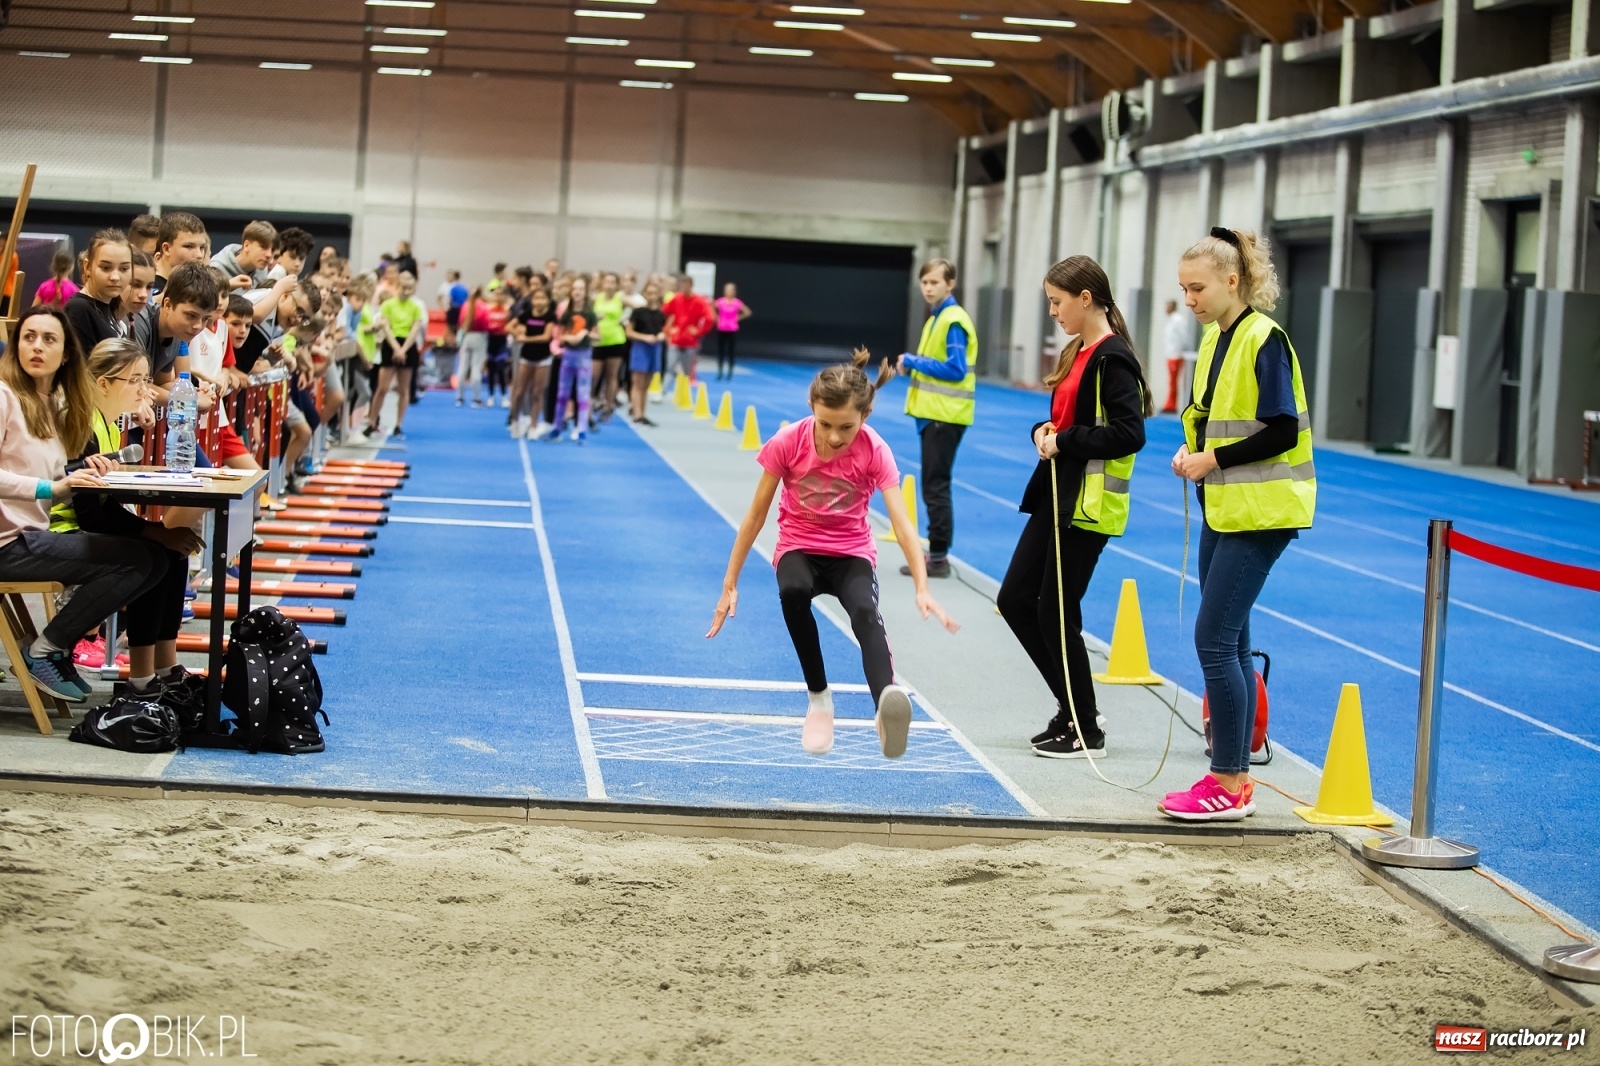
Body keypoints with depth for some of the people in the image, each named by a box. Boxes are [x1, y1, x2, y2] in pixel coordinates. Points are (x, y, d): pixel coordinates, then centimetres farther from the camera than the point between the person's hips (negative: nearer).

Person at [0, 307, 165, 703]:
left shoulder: (55, 403, 15)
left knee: (154, 560, 4)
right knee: (135, 560, -16)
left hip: (35, 535, 9)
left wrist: (78, 472, -1)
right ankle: (44, 651, -6)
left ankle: (58, 648, 7)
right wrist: (52, 486, -27)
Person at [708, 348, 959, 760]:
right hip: (799, 549, 1)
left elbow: (902, 524, -25)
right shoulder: (788, 442, -17)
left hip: (852, 554, -1)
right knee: (793, 591, -37)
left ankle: (887, 706, -61)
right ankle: (818, 697, -19)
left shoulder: (874, 451, -18)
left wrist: (922, 589, -39)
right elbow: (756, 514, -7)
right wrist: (730, 584, -4)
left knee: (865, 613, -36)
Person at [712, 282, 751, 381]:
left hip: (732, 330, -1)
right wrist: (717, 318, 2)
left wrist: (738, 318, 0)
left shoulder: (737, 303, -4)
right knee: (720, 351, 3)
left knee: (730, 351, 2)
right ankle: (720, 372, 11)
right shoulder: (720, 301, -3)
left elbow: (747, 312, 6)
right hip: (721, 330, 1)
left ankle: (730, 373, 10)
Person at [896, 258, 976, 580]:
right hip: (933, 412, 10)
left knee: (936, 486, -7)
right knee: (934, 486, 13)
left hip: (945, 414, -10)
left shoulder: (953, 321, -15)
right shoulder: (936, 318, 15)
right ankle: (936, 553, 18)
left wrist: (913, 361, -14)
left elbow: (956, 370, -21)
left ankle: (939, 557, -3)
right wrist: (912, 366, 2)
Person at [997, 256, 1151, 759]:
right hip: (1057, 496, 10)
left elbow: (1130, 434, -23)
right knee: (1015, 600, 11)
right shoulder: (1077, 354, 13)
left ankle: (1086, 731, 10)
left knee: (1057, 613, -4)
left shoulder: (1112, 359, -16)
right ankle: (1074, 705, 21)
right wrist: (1044, 431, 0)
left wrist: (1064, 441, -18)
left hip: (1089, 505, -10)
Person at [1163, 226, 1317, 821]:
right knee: (1230, 642, 11)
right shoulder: (1214, 339, 12)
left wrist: (1215, 460, -16)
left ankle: (1228, 785, -5)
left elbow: (1282, 432, -19)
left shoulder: (1264, 340, -14)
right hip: (1223, 509, 9)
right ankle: (1234, 777, 17)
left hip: (1259, 511, -9)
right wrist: (1191, 452, 2)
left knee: (1215, 640, -10)